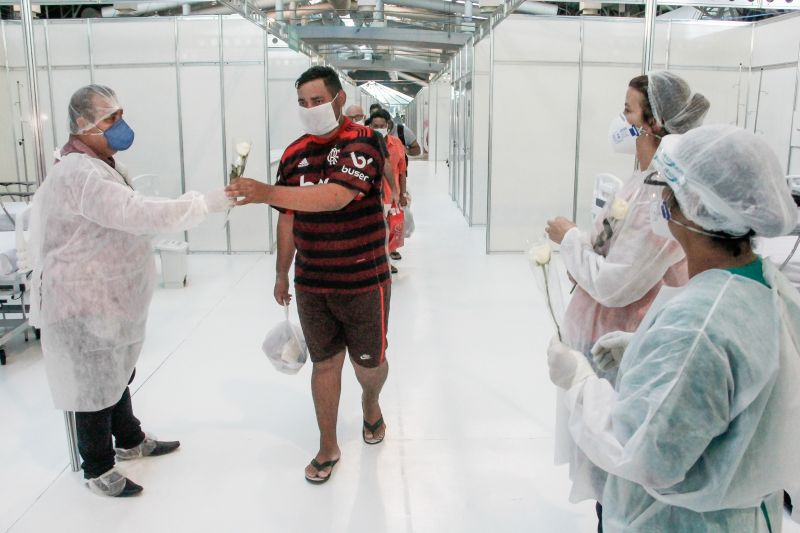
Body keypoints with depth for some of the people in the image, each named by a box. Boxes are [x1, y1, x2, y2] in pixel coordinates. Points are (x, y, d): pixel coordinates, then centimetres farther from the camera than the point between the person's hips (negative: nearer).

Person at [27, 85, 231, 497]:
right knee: (95, 385, 5)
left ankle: (130, 440, 42)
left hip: (108, 295, 10)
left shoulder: (94, 165, 11)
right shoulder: (80, 174, -26)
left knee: (116, 374, 23)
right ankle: (97, 469, 22)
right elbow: (141, 214, -35)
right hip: (85, 302, -10)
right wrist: (207, 203, -31)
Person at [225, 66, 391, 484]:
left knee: (370, 362, 11)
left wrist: (266, 192, -34)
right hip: (311, 284, 4)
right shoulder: (294, 154, 5)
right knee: (324, 362, 10)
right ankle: (328, 446, 25)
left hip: (364, 281, -3)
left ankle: (370, 402, 45)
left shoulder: (362, 141, -13)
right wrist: (281, 274, 12)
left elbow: (336, 196, -29)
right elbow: (288, 218, 11)